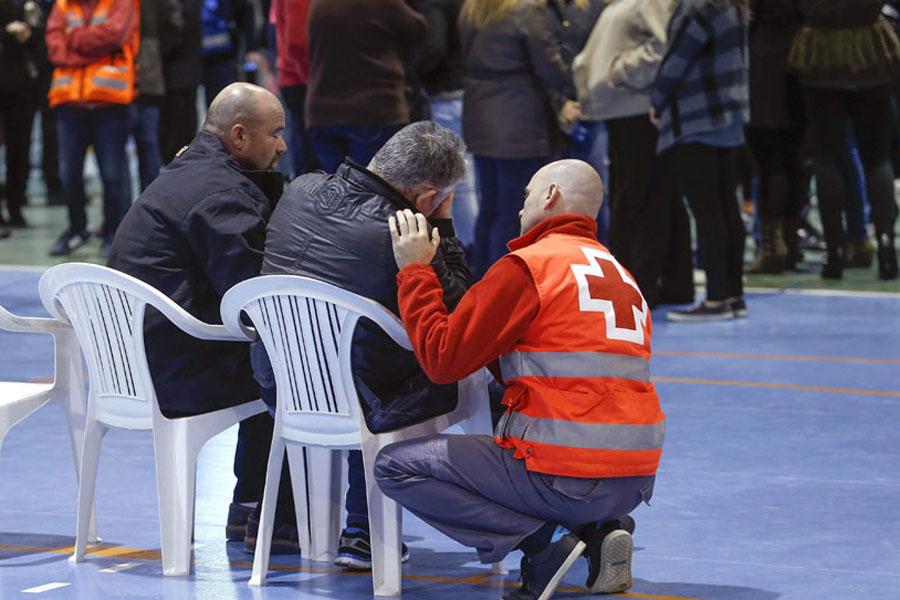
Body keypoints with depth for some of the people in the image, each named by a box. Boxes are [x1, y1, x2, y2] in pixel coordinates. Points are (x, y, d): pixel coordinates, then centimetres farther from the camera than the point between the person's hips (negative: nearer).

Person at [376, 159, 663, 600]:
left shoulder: (529, 266, -7)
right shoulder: (619, 274, 16)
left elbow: (442, 359, -8)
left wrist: (414, 270, 2)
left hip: (570, 475, -8)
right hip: (636, 479, 8)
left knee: (396, 465, 2)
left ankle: (541, 547, -8)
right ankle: (601, 530, 10)